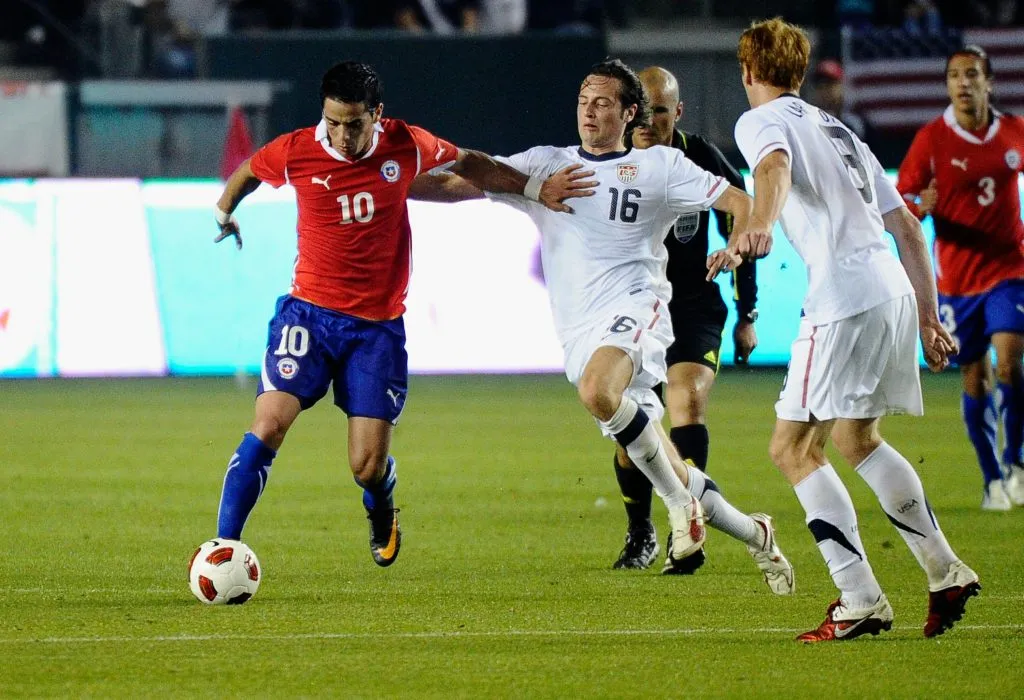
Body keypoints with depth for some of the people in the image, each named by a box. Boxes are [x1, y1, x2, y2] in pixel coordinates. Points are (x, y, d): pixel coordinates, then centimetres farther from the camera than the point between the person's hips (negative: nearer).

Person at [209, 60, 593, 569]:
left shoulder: (406, 145, -6)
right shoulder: (294, 152, -9)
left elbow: (467, 163, 14)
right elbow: (247, 173, 15)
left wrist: (533, 188, 15)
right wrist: (223, 215, 29)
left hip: (378, 326, 1)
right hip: (308, 313, -1)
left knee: (368, 468, -3)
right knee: (268, 425, -21)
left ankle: (381, 514, 35)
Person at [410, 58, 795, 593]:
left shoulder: (660, 166, 6)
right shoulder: (545, 164, 15)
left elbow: (739, 201, 4)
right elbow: (459, 185, 10)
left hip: (633, 308, -5)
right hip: (578, 332, 5)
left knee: (598, 393, -36)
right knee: (642, 452, 4)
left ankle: (680, 502, -19)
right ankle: (753, 534, 21)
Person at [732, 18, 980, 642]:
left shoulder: (761, 122, 4)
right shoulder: (837, 129, 27)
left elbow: (775, 167, -23)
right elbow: (908, 227, 25)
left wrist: (760, 225, -43)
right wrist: (928, 320, 27)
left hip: (844, 297, -8)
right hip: (894, 290, 8)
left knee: (793, 446, -3)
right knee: (857, 437, 24)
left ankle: (861, 600, -11)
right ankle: (946, 574, 25)